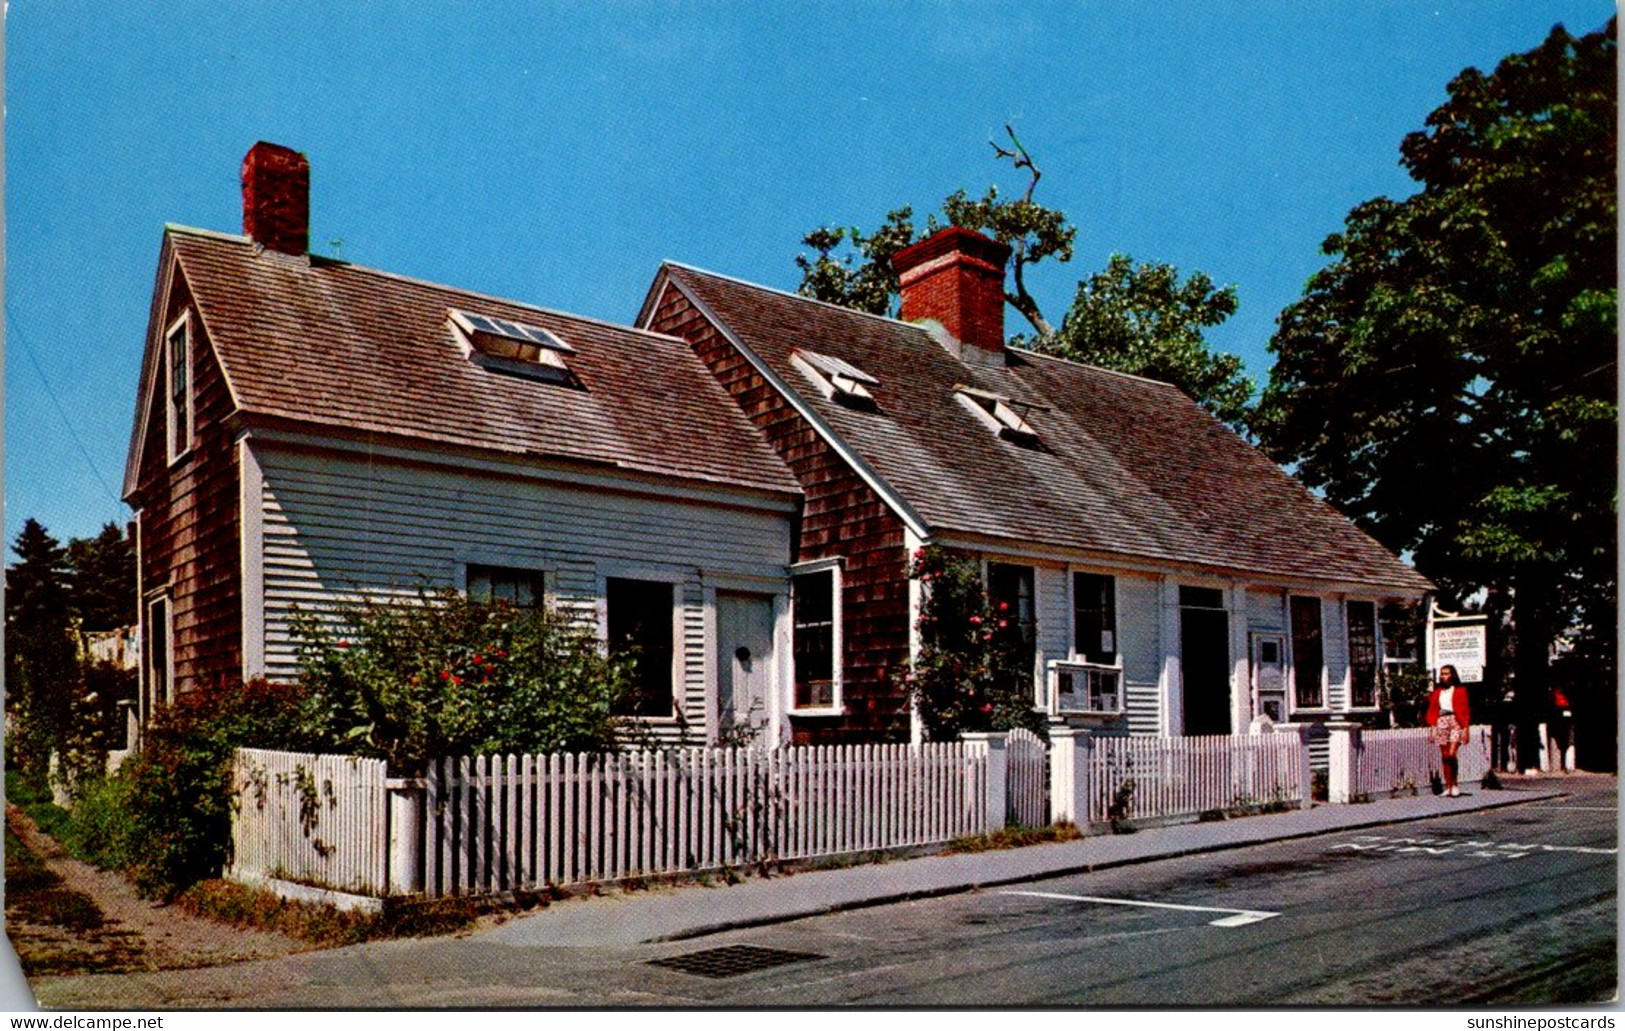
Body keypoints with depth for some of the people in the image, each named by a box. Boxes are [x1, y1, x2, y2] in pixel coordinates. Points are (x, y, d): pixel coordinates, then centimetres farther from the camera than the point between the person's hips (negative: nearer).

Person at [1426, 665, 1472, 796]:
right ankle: (1448, 787, 6)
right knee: (1444, 756, 2)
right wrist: (1432, 730, 10)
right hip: (1441, 724, 4)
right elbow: (1432, 712, 15)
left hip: (1455, 722, -4)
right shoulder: (1437, 692, 14)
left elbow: (1464, 712, 1)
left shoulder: (1459, 691, 4)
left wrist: (1465, 730, -5)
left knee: (1451, 754, -18)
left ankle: (1455, 785, -5)